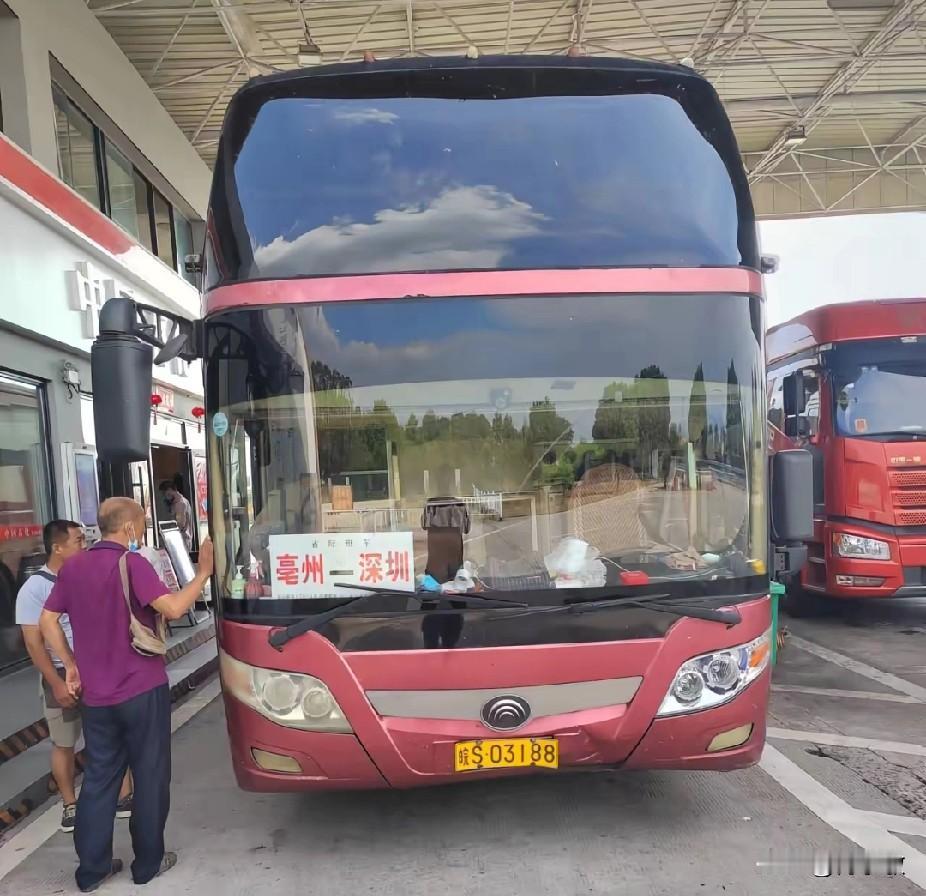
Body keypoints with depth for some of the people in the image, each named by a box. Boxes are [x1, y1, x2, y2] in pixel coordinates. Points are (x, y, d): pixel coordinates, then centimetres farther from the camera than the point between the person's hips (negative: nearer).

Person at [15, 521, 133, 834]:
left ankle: (125, 796, 18)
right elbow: (34, 644, -13)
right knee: (64, 745, 11)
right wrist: (57, 684, -17)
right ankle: (70, 805, 28)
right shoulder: (34, 588, -11)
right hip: (62, 675, -3)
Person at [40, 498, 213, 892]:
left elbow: (47, 621, 10)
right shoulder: (131, 564, -15)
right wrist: (203, 572, -16)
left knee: (98, 778, 15)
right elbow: (172, 608, -25)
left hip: (95, 695, 6)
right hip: (142, 690, -6)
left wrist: (71, 664, 16)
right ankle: (148, 862, 19)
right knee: (150, 776, 8)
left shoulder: (72, 567, 7)